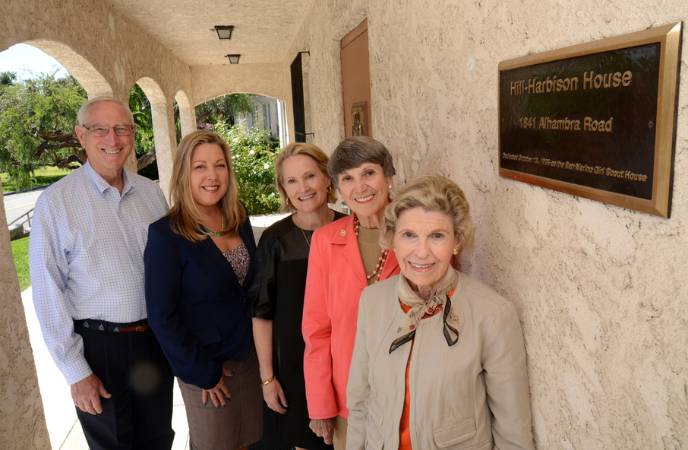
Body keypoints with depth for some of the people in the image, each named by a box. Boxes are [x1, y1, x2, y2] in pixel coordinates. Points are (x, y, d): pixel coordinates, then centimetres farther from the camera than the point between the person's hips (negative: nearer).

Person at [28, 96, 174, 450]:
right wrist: (75, 371, -10)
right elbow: (49, 294, -10)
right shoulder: (56, 202, -10)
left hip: (156, 338, 4)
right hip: (99, 347, -3)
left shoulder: (151, 192, 3)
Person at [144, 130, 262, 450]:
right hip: (205, 367, -5)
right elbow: (162, 317, -16)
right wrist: (203, 373, -12)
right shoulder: (166, 234, -19)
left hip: (249, 353, 5)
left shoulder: (238, 219, -1)